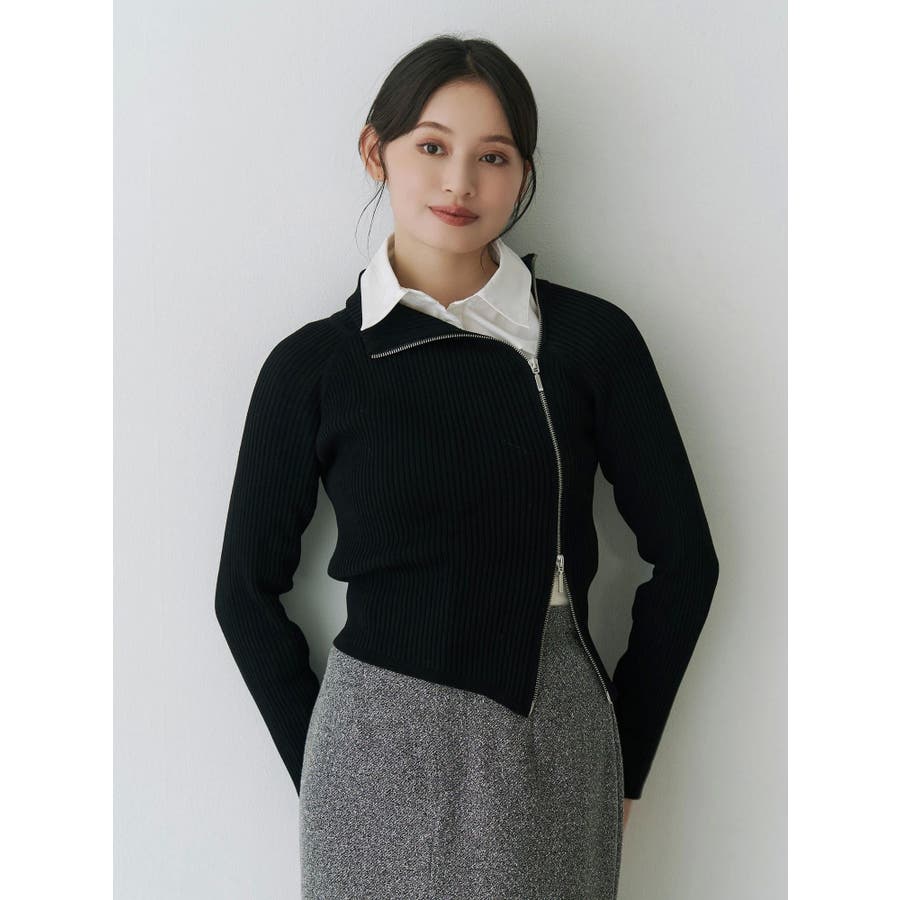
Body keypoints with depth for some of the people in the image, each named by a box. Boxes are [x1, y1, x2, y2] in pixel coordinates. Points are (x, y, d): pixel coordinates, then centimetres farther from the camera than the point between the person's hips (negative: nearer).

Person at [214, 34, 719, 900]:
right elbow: (248, 590, 3)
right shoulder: (311, 364, -4)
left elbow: (683, 557, 1)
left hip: (554, 747, 1)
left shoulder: (592, 337, -5)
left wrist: (623, 756, 4)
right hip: (380, 753, 0)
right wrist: (312, 764, 3)